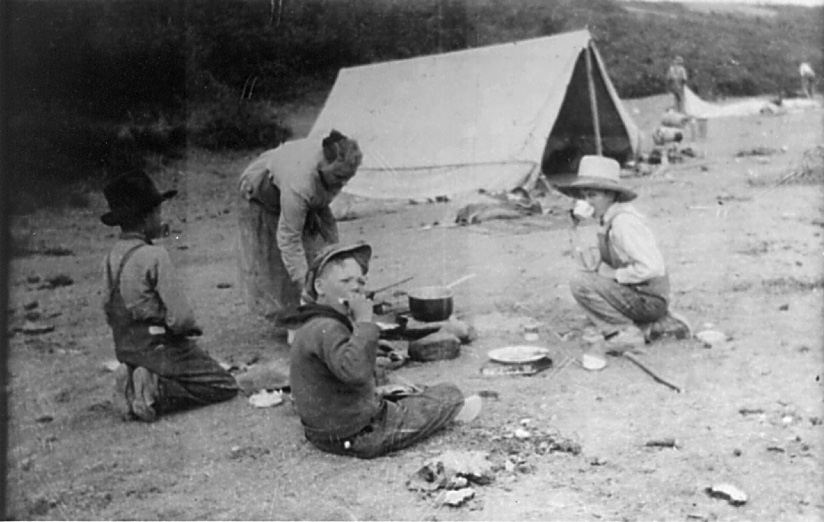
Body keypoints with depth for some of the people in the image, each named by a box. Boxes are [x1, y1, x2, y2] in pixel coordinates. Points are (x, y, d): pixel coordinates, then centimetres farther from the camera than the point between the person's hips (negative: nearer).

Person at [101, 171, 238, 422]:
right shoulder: (155, 256, -20)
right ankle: (157, 392, -12)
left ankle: (133, 383, 6)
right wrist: (191, 328, 0)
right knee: (225, 385, 2)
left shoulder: (112, 257, 3)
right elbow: (181, 318, -21)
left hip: (126, 351, 8)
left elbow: (109, 312, 10)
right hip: (159, 348, -8)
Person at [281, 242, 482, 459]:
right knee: (450, 394, 6)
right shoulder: (326, 329, -26)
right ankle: (452, 410, 35)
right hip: (360, 437, -10)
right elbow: (355, 372, -44)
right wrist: (364, 321, -34)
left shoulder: (314, 325, 7)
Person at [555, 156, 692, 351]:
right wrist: (597, 267, -4)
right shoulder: (606, 220, 6)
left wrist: (614, 274, -17)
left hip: (649, 297, -10)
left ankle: (627, 331, -8)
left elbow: (651, 267, -27)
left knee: (580, 283, -21)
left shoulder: (623, 221, -21)